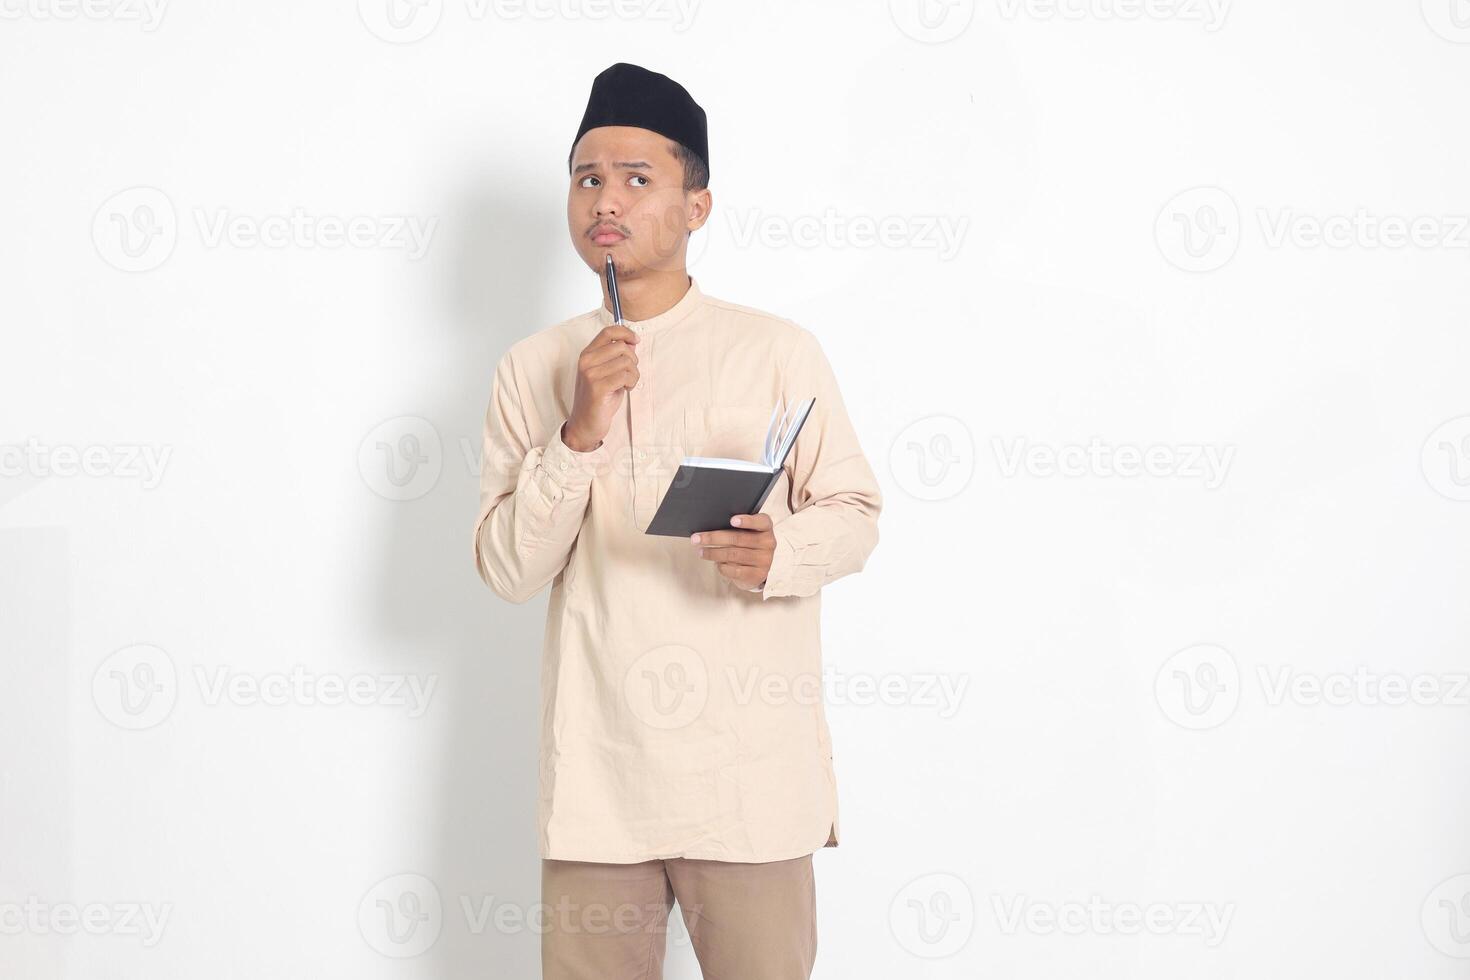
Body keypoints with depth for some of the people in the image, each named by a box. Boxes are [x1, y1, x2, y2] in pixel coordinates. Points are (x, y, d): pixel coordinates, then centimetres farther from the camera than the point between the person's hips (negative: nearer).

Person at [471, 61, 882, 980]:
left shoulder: (778, 350, 0)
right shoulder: (533, 369, 7)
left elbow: (855, 512, 4)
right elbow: (508, 570, 2)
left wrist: (778, 553, -17)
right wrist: (578, 433, -12)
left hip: (747, 770, -2)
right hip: (595, 770, 2)